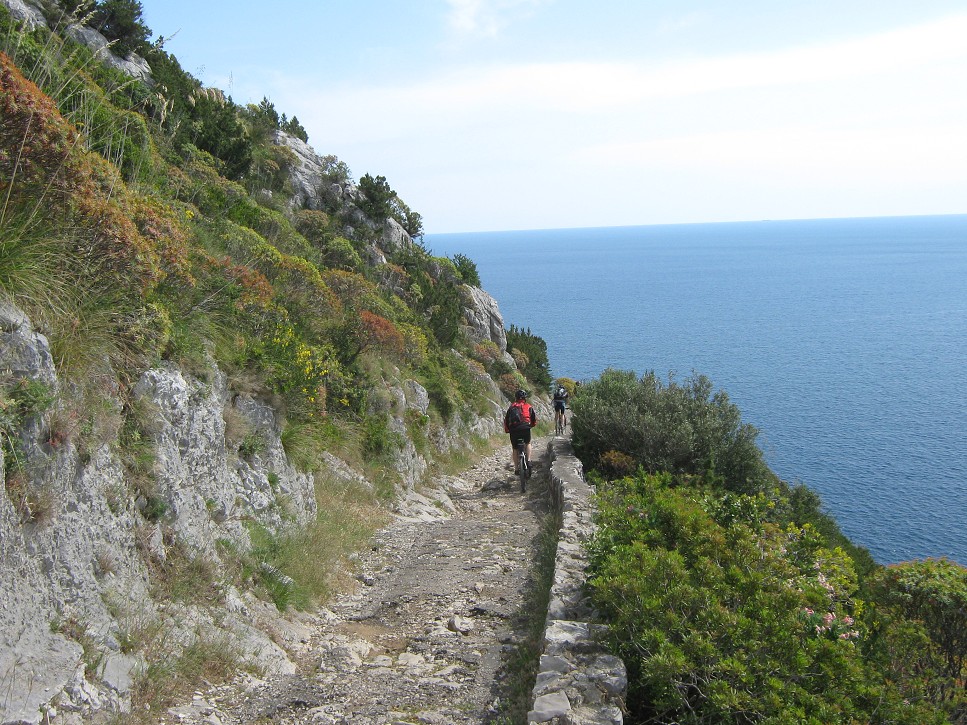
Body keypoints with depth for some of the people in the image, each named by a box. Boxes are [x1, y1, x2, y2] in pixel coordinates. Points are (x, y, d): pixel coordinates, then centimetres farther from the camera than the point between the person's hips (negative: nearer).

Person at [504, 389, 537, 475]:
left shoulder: (512, 407, 18)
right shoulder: (529, 406, 16)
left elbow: (506, 420, 16)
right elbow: (534, 419, 16)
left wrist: (507, 430, 26)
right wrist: (531, 425, 34)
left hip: (514, 429, 1)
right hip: (526, 428, -1)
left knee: (514, 448, 14)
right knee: (528, 444, 27)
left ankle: (516, 469, 14)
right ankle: (528, 461, 11)